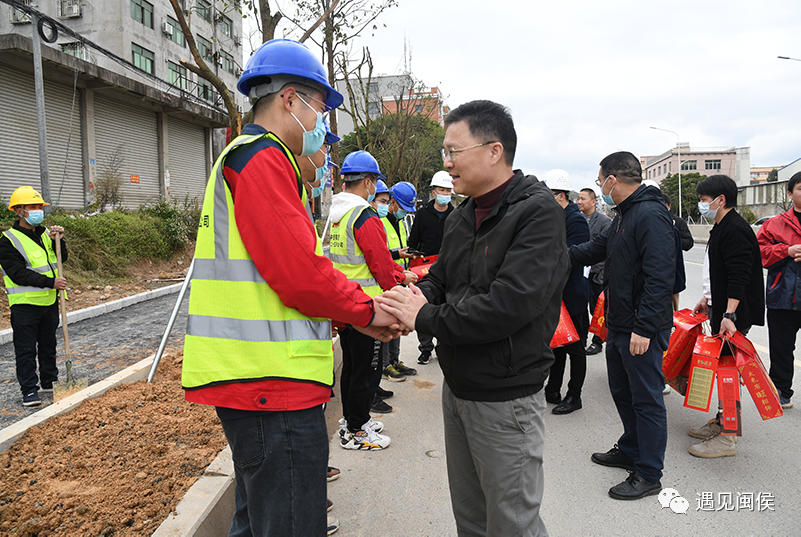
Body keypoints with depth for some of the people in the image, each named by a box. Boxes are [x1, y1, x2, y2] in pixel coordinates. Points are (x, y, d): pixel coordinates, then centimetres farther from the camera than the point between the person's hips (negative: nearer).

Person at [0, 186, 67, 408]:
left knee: (48, 344, 17)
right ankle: (29, 389, 10)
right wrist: (50, 282, -26)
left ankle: (49, 381, 31)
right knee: (26, 349, 1)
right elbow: (19, 275, -19)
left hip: (50, 301, 6)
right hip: (25, 305, -6)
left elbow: (61, 259, 10)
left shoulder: (44, 233, 9)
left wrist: (58, 241, -7)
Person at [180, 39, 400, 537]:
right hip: (273, 384, -11)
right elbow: (301, 275, -22)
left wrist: (357, 315, 13)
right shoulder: (264, 159, -14)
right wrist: (366, 311, -5)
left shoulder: (241, 159, 21)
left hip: (253, 380, 11)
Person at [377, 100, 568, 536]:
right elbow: (439, 279, 15)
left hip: (505, 400, -8)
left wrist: (425, 318, -20)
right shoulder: (461, 218, 9)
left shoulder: (538, 213, -18)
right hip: (457, 388, 8)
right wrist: (419, 298, -10)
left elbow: (509, 304, -29)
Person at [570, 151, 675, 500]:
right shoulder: (624, 215, 13)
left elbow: (660, 276, -26)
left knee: (646, 399, 2)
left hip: (642, 330, -10)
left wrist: (644, 328, -27)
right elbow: (597, 249, 25)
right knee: (622, 391, 21)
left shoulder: (651, 215, -20)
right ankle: (631, 451, 38)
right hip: (619, 325, 10)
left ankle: (649, 475, 14)